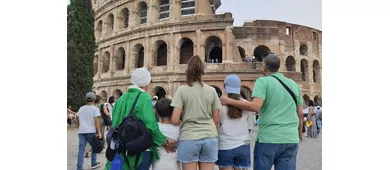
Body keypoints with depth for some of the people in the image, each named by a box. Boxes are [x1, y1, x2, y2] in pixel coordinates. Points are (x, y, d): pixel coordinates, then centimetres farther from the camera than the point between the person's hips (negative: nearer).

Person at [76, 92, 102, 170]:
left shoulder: (81, 108, 15)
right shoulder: (95, 108, -2)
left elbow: (79, 121, 17)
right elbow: (96, 121, -9)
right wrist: (99, 132, -9)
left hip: (81, 131, 4)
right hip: (91, 131, -4)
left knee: (81, 149, 1)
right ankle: (93, 163, 22)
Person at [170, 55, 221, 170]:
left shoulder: (182, 90, -4)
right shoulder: (211, 90, 4)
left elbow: (175, 120, -8)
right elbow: (216, 120, 7)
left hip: (189, 138, -2)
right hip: (210, 138, 3)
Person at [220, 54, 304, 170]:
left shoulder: (263, 81, -4)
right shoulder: (294, 85, 12)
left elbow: (256, 107, -19)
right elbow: (300, 114, 14)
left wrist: (229, 101, -11)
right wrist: (299, 134, 29)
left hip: (268, 138, -4)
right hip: (291, 139, 4)